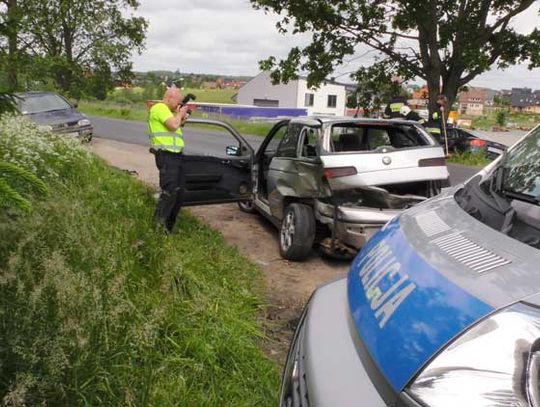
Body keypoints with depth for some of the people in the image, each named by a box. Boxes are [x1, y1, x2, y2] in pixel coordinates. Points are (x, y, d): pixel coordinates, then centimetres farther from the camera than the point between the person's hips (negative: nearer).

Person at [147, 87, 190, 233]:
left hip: (176, 155, 11)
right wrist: (180, 114, -3)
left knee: (179, 191, 11)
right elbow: (173, 125, -21)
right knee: (170, 191, -18)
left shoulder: (168, 111, 25)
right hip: (166, 155, -11)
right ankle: (159, 222, -13)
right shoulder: (160, 108, -8)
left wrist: (182, 120, 13)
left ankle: (170, 223, 20)